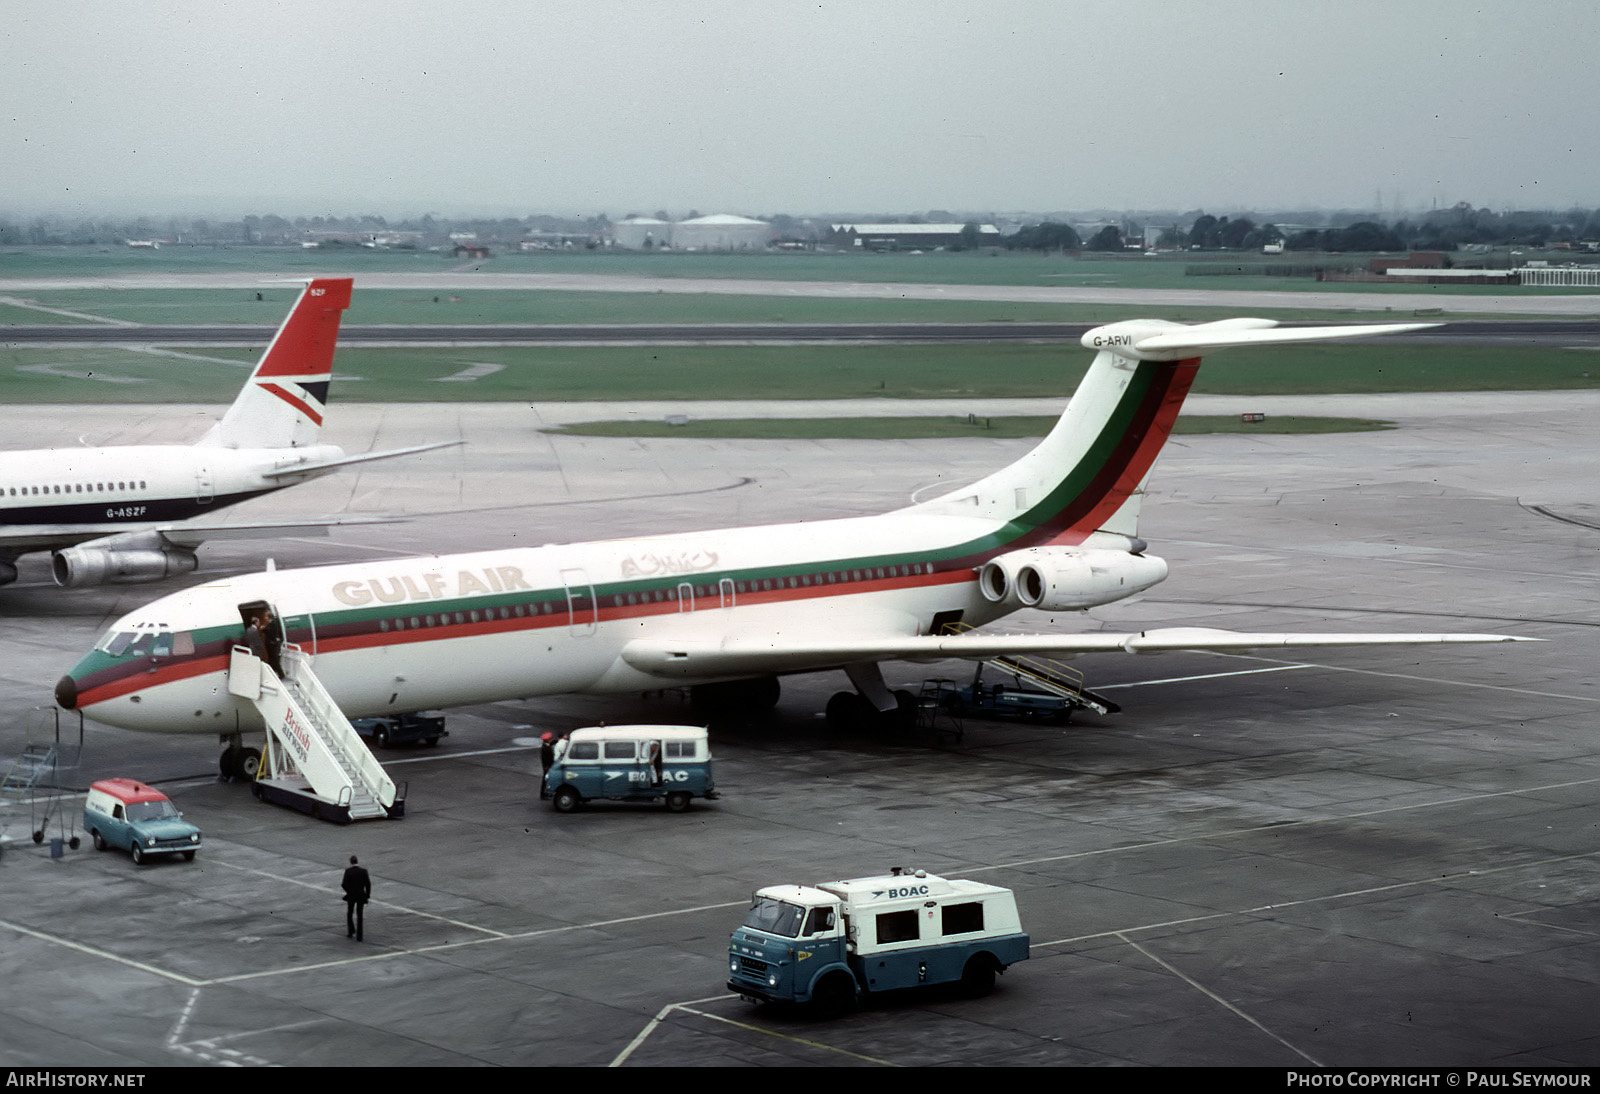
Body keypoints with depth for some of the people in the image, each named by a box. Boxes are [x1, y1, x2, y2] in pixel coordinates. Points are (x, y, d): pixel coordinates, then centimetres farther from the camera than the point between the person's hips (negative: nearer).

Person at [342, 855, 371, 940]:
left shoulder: (348, 871, -10)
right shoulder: (363, 871, -6)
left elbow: (344, 884, -11)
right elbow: (368, 884, -6)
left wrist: (348, 891, 8)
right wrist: (367, 895, 5)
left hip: (351, 895, -1)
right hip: (361, 896, 1)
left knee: (349, 914, 20)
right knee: (359, 916, 5)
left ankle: (350, 932, 23)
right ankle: (359, 936, 4)